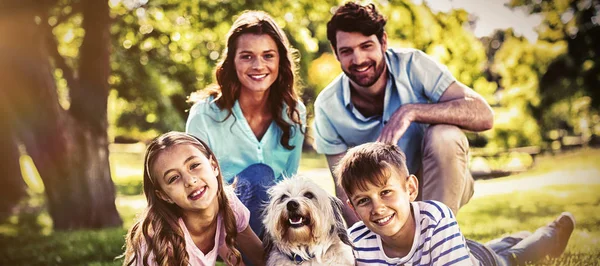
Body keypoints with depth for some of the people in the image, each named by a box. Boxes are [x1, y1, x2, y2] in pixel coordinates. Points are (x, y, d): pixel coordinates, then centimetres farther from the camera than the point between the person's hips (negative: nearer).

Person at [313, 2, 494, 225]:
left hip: (442, 182, -2)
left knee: (444, 136, -32)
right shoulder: (327, 107, -14)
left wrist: (411, 111, -40)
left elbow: (483, 115, -29)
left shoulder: (411, 65, -20)